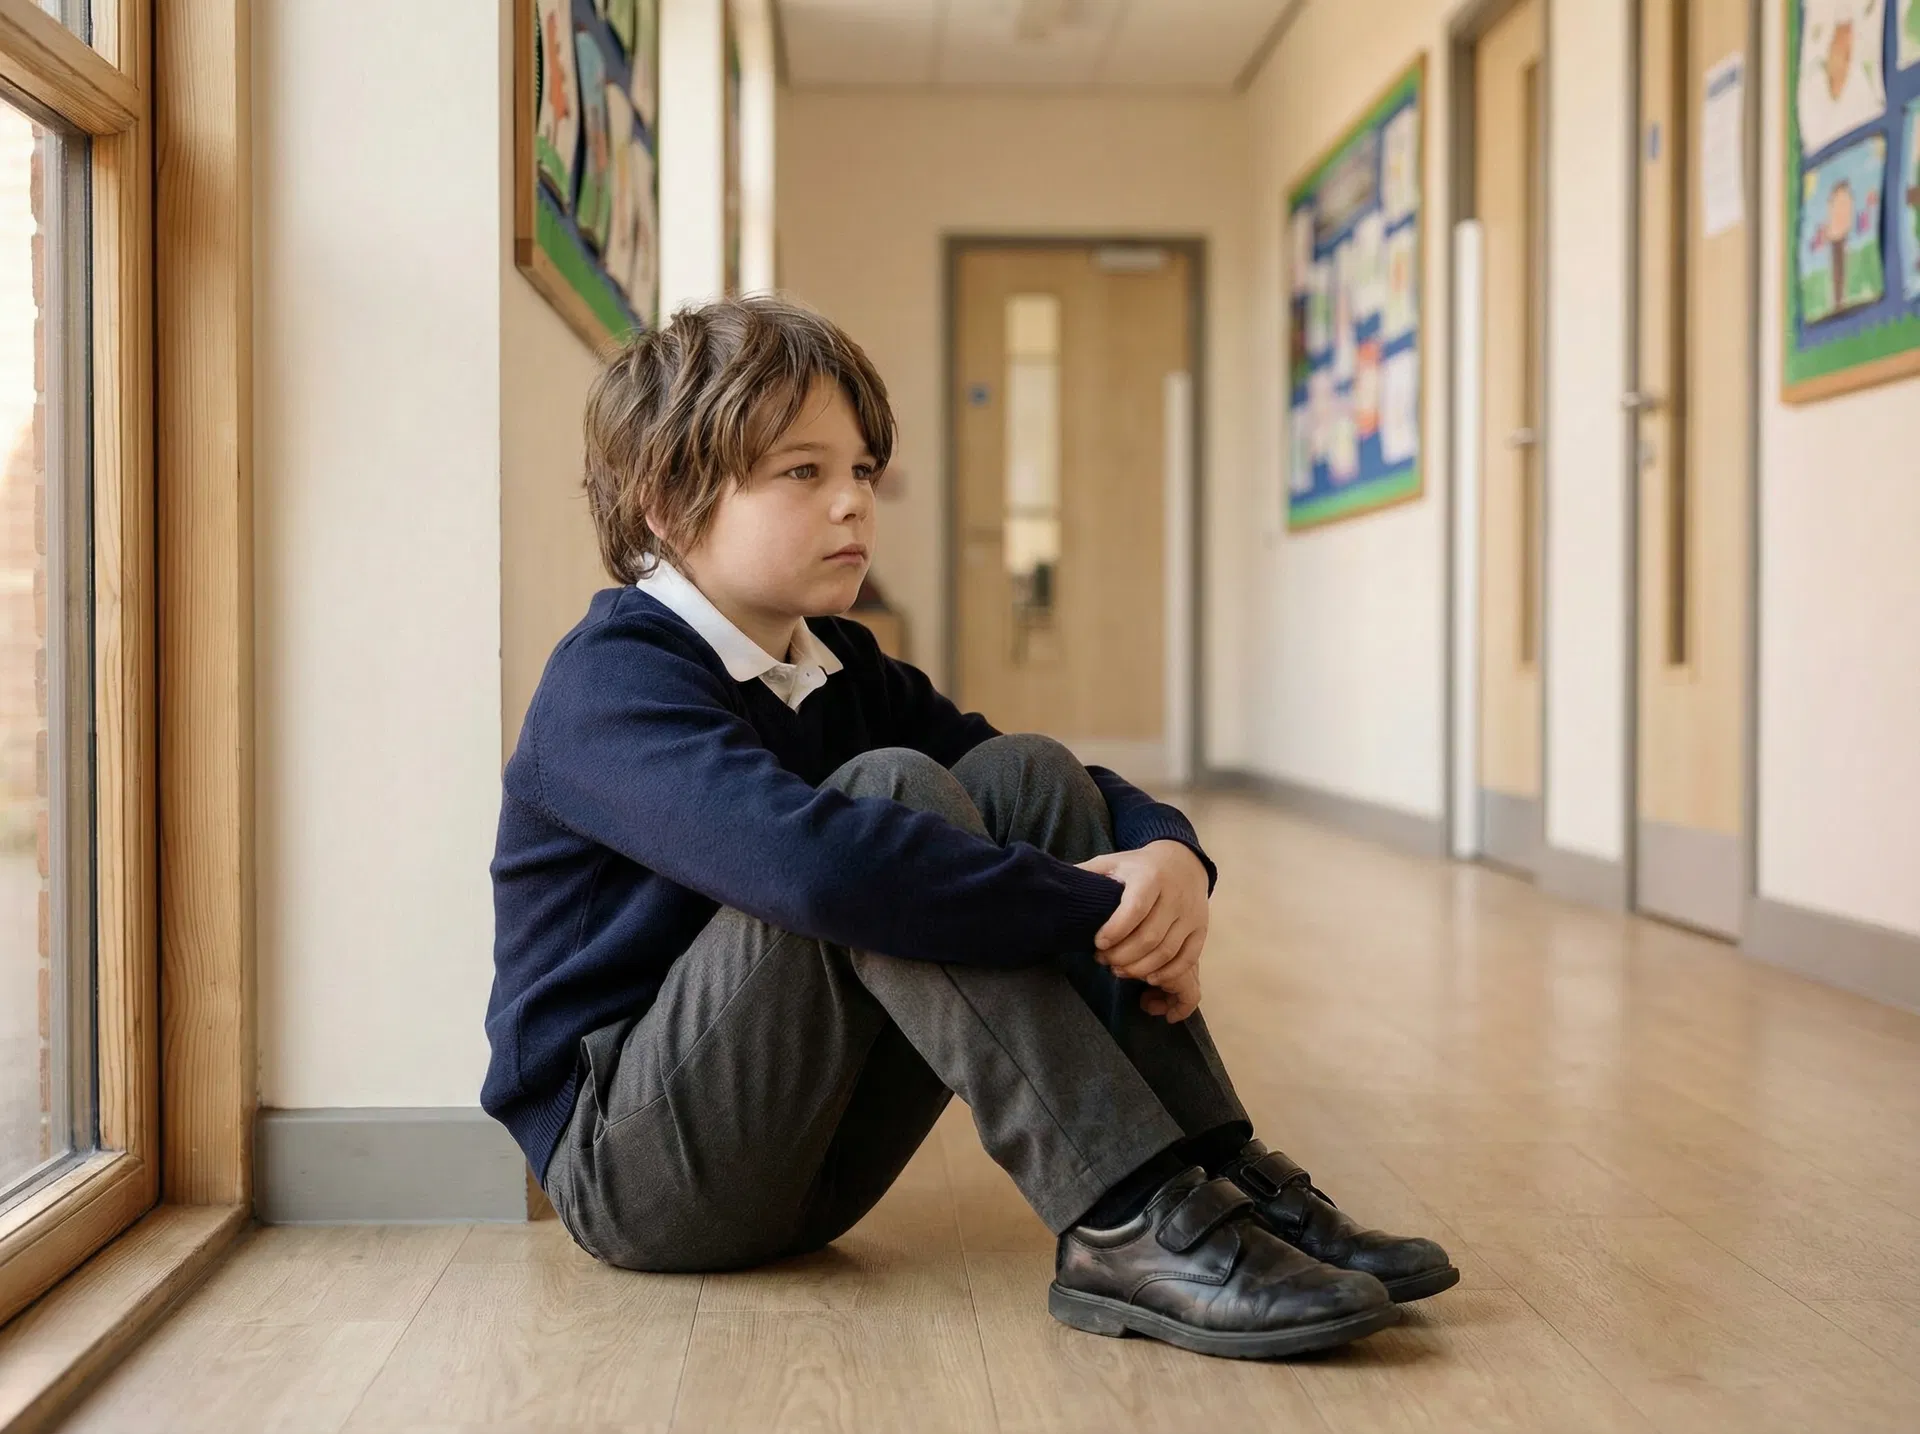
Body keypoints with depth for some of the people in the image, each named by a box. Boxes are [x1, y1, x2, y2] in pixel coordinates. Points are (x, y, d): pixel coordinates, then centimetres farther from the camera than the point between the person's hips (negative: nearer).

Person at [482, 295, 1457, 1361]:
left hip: (806, 1161, 8)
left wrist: (1167, 854, -18)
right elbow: (812, 859, -38)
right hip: (630, 1170, -8)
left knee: (1026, 776, -6)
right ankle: (1128, 1225, -30)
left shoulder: (843, 673, 10)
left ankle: (1217, 1178, -14)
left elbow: (1091, 798, 6)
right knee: (892, 789, -27)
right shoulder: (612, 685, -18)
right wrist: (1099, 913, -32)